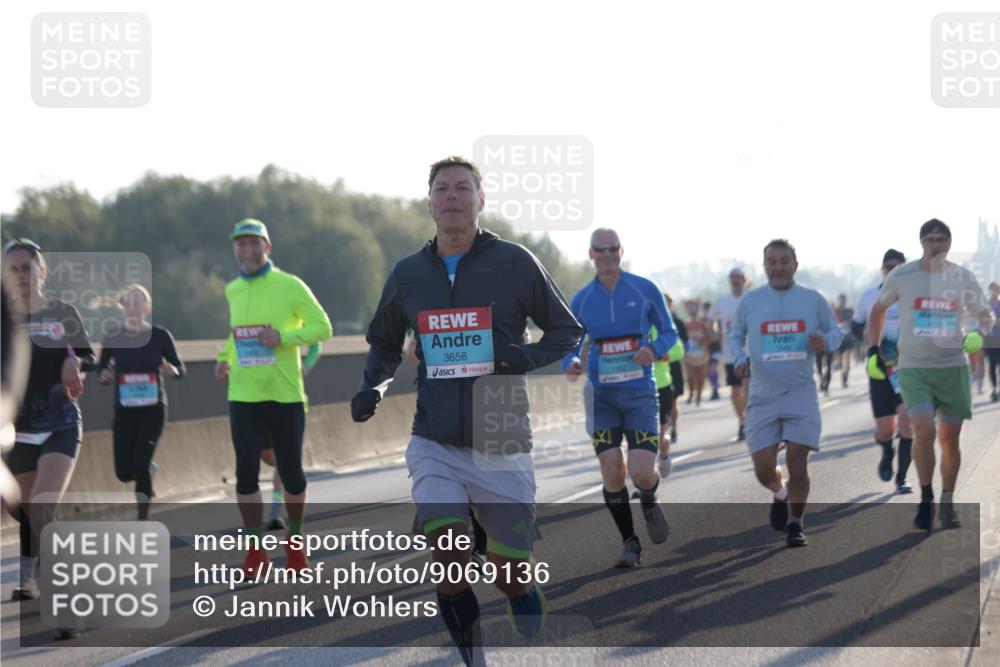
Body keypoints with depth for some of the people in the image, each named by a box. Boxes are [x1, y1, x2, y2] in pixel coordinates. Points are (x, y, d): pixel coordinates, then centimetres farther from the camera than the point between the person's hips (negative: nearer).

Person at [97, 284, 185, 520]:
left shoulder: (160, 336, -5)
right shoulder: (113, 338, -2)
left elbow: (180, 369, 2)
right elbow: (101, 368, 9)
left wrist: (172, 370, -20)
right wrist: (103, 375, -14)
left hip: (152, 409, -2)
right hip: (124, 411, 2)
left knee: (140, 467, -13)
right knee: (124, 473, 0)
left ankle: (142, 521, 1)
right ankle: (149, 469, 37)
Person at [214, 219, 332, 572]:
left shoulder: (289, 286, -6)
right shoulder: (232, 291, 9)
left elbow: (322, 327, -6)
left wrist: (283, 338, -20)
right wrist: (225, 358, 9)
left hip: (285, 395, -3)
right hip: (243, 396, 3)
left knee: (291, 472, 7)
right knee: (246, 472, -3)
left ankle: (294, 541, 27)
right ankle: (255, 549, 7)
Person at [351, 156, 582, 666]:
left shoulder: (514, 262, -2)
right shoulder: (407, 274, 7)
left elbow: (567, 331, 6)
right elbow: (384, 343, 23)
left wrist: (528, 356, -14)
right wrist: (372, 386, 3)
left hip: (501, 446, -1)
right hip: (434, 444, 1)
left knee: (511, 576, 2)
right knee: (448, 560, -19)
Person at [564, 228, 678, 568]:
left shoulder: (645, 290, 0)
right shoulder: (581, 300, 4)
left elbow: (669, 331, 7)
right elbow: (569, 345, 11)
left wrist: (654, 350, -15)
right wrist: (571, 364, -12)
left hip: (639, 394, -1)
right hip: (600, 396, 2)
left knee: (641, 473, -13)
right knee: (612, 473, -5)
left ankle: (649, 501, 25)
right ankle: (629, 543, 13)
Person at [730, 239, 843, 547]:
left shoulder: (813, 299, 3)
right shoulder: (750, 301, 5)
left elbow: (836, 332, 12)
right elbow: (736, 336, 16)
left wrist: (825, 342, -11)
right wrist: (739, 359, -4)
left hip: (801, 394, -1)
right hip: (762, 397, 1)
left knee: (797, 464, -8)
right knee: (764, 469, -2)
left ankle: (795, 524, 10)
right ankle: (780, 495, 33)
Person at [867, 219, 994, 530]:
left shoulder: (963, 278, 1)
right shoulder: (901, 276, -4)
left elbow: (986, 313, 12)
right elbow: (878, 309, 12)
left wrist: (979, 333, -11)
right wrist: (873, 350, 5)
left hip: (953, 367, 2)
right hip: (913, 367, -2)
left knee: (949, 437, 3)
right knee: (924, 431, -18)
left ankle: (947, 503, 20)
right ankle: (926, 500, -1)